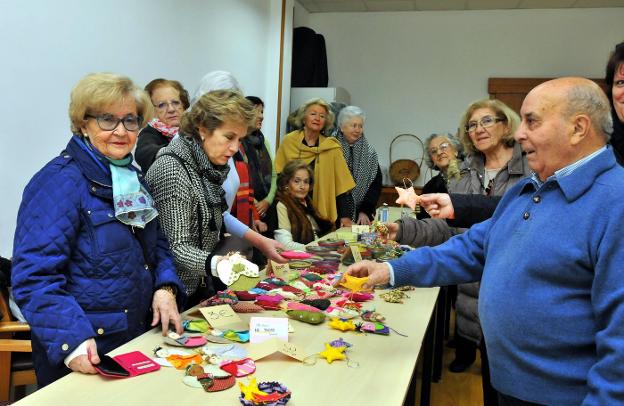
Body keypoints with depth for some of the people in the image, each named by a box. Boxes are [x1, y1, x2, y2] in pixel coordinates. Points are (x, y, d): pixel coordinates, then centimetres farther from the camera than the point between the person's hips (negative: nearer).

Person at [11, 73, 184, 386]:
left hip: (140, 337, 7)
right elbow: (35, 277, -22)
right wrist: (71, 339, -33)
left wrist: (166, 288, -4)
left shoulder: (132, 178, 7)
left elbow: (156, 244, 14)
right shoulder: (60, 182, -17)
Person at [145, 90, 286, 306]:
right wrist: (220, 264, -41)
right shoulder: (172, 170, -24)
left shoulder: (204, 163, 2)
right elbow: (177, 248, -25)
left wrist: (259, 241, 7)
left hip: (200, 286, 9)